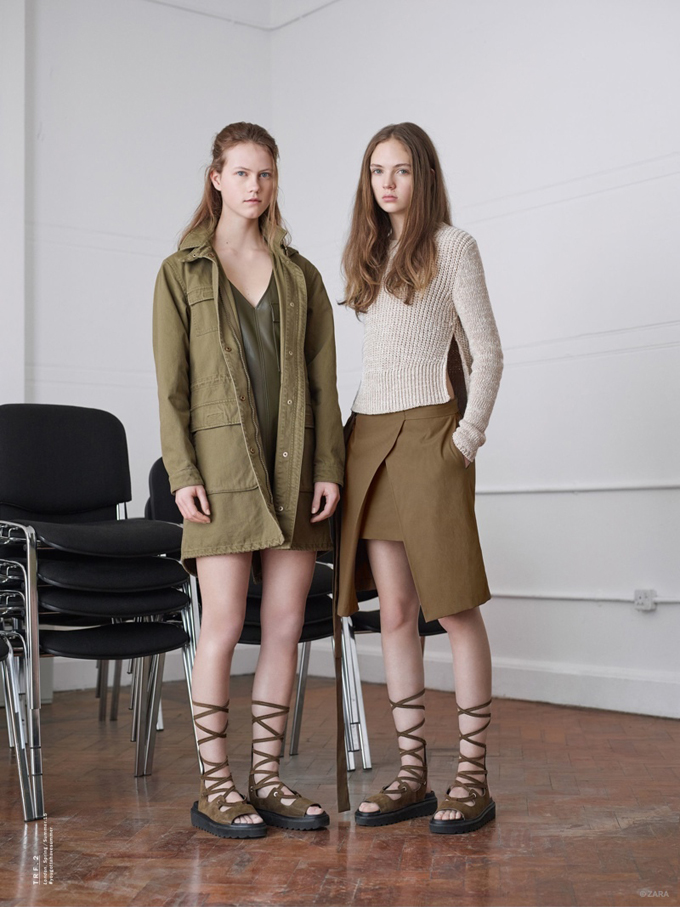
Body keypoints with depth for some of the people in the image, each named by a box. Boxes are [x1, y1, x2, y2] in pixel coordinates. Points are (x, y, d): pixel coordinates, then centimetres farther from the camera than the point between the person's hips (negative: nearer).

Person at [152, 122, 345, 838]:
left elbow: (322, 380, 10)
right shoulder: (181, 273, 6)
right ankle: (213, 786, 5)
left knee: (285, 624, 3)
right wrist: (182, 473, -9)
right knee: (223, 624, -6)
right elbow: (171, 384, 0)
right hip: (223, 467, -3)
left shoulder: (301, 275, 14)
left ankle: (266, 778, 14)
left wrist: (329, 468, 1)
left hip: (293, 469, 4)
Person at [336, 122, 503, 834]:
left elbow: (486, 352, -3)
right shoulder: (367, 254, 18)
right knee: (394, 611, 4)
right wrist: (346, 444, 10)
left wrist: (467, 436, -11)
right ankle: (412, 774, 9)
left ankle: (472, 776, 1)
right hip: (368, 435, 6)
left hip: (427, 432, -6)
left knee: (454, 607, -5)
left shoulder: (451, 246, 2)